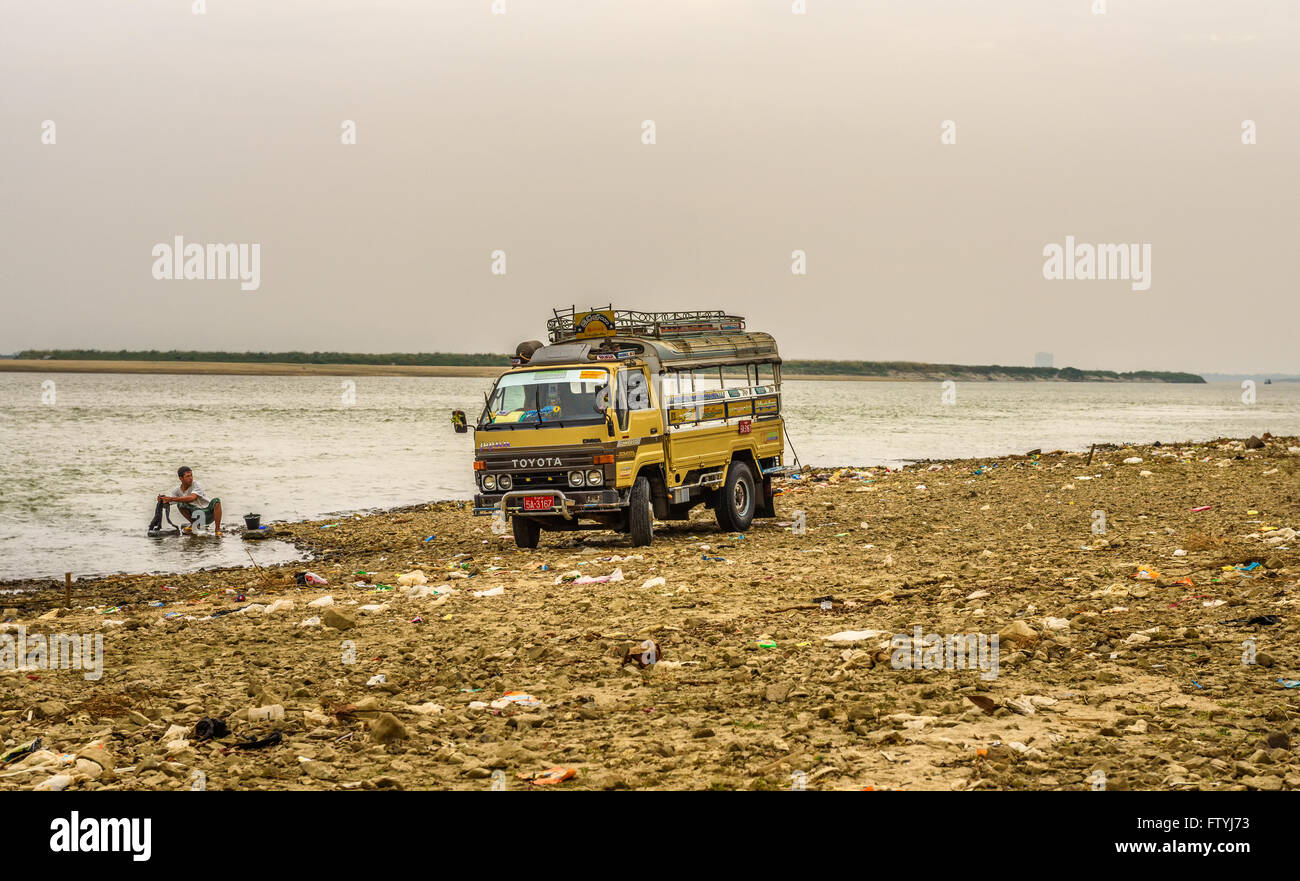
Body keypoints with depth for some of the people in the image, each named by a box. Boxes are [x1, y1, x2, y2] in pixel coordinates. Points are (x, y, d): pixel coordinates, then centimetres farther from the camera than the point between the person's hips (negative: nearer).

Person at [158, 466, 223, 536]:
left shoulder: (197, 485, -19)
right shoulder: (177, 490, -5)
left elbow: (192, 498, -38)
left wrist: (173, 499, -42)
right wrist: (163, 501, -28)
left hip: (209, 512, -3)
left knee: (216, 501, -33)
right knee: (180, 504, -21)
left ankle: (217, 529, -25)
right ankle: (193, 524, 0)